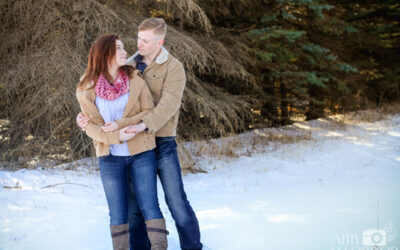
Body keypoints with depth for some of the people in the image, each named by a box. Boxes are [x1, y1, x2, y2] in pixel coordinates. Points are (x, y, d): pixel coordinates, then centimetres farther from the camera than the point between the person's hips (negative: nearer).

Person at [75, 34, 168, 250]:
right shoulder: (86, 88, -2)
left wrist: (119, 124, -16)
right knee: (118, 214, 5)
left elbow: (149, 112, -3)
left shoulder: (134, 79, -2)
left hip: (141, 153, 0)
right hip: (110, 157, 0)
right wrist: (117, 137, -18)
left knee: (149, 206, -3)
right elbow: (90, 125, -2)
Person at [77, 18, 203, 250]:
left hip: (162, 142, -4)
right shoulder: (129, 65, 8)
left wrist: (145, 124, -38)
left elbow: (169, 103, -22)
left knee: (176, 201, -2)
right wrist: (88, 116, -14)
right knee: (134, 204, 9)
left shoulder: (173, 67, -6)